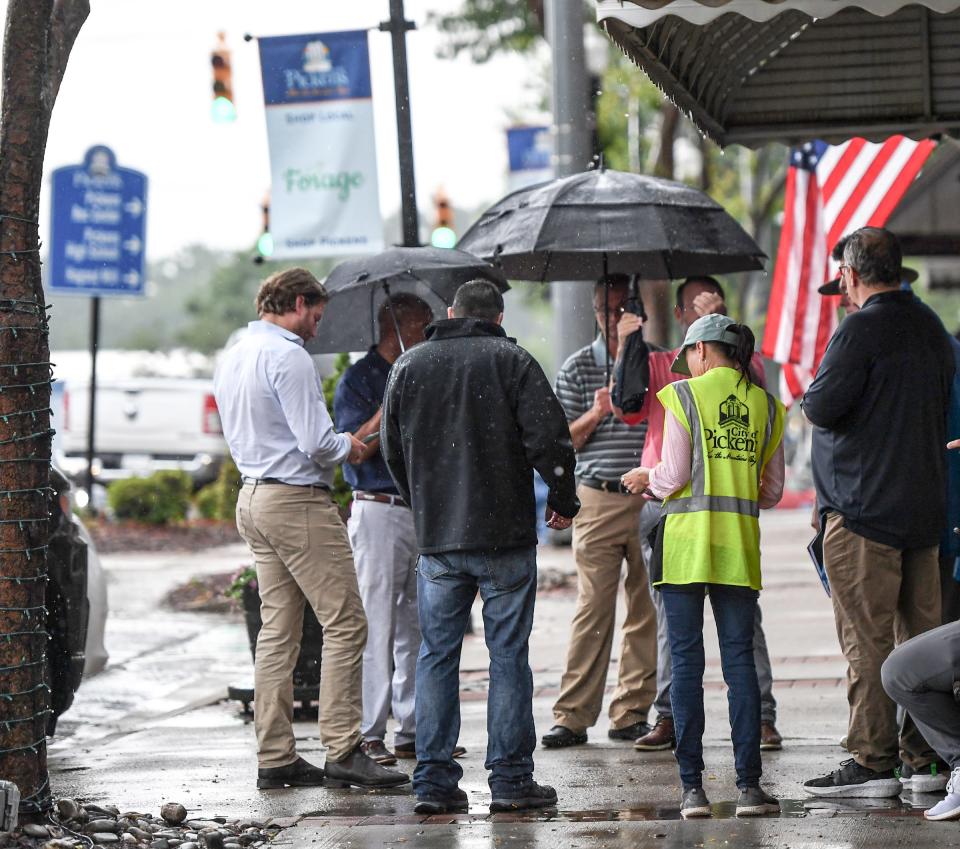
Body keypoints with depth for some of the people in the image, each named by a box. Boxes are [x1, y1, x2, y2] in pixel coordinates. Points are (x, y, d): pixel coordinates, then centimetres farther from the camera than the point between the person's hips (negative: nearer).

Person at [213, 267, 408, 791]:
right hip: (298, 501, -10)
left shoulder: (232, 359, 14)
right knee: (344, 625, -7)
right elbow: (317, 442, -20)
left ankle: (275, 757, 9)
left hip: (253, 497, 10)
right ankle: (343, 752, -11)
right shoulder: (288, 356, -15)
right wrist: (349, 448, 2)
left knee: (277, 630, 10)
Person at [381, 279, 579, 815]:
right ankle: (511, 780, 2)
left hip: (436, 536, 3)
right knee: (509, 655, 2)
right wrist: (564, 501, 5)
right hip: (506, 535, -3)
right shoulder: (513, 362, -4)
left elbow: (392, 449, 16)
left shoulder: (410, 365, 8)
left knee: (437, 655, 8)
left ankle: (434, 780, 6)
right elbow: (549, 439, -10)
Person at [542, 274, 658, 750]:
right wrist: (594, 416, -11)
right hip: (598, 500, -2)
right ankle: (574, 717, -3)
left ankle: (632, 712, 8)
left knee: (647, 609, 2)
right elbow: (561, 442, 5)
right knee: (593, 608, -6)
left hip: (652, 499, 2)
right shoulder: (578, 368, 7)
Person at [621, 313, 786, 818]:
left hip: (687, 538, -3)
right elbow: (773, 491, 11)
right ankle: (749, 785, -2)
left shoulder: (684, 397, -2)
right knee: (740, 659, 4)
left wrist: (646, 479, 13)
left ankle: (693, 787, -3)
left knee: (686, 661, 0)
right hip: (740, 543, 3)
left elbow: (674, 477, -8)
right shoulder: (766, 406, 10)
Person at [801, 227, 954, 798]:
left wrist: (812, 396, 3)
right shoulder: (931, 327, 12)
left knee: (867, 639, -5)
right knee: (925, 631, 10)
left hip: (864, 508, -8)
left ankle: (873, 762, -5)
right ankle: (928, 756, 13)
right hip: (926, 505, 8)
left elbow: (821, 407, -18)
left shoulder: (860, 331, -14)